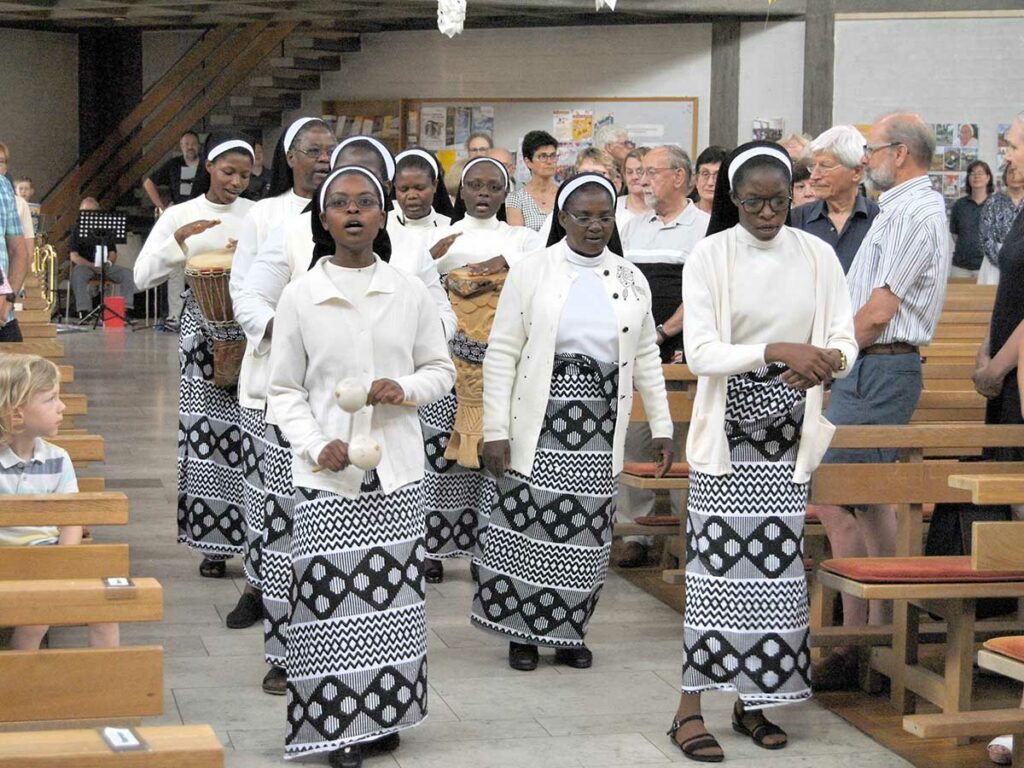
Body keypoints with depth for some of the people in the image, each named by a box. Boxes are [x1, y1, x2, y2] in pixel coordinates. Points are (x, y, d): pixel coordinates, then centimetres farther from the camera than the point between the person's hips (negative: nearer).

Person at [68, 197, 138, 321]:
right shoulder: (76, 231, 6)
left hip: (105, 266, 3)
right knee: (78, 273, -38)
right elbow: (73, 256, -4)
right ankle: (84, 313, -41)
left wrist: (109, 262, -11)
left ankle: (127, 310, -26)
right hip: (84, 265, -3)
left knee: (127, 273, -22)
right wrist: (92, 265, -19)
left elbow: (113, 252, 14)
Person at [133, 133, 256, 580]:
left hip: (251, 329, 0)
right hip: (203, 325, 0)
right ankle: (212, 542, 3)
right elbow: (142, 277, 1)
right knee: (204, 428, -5)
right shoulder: (180, 215, 7)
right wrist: (179, 242, -12)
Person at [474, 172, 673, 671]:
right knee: (529, 525, -2)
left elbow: (646, 359, 15)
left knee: (585, 533, 5)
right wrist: (495, 430, -10)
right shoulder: (531, 272, -2)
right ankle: (521, 631, 13)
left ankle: (568, 632, 17)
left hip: (599, 430, 3)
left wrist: (662, 426, 11)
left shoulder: (630, 280, 9)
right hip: (539, 428, -3)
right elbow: (501, 354, -4)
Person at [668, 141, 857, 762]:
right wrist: (776, 350, -28)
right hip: (728, 430, -3)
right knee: (718, 568, -5)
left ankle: (755, 701, 16)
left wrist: (827, 359, -24)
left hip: (789, 434, 3)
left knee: (776, 566, 4)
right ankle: (691, 710, 1)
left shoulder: (817, 255, 3)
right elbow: (700, 353, -13)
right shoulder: (710, 256, -5)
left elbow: (846, 344, 1)